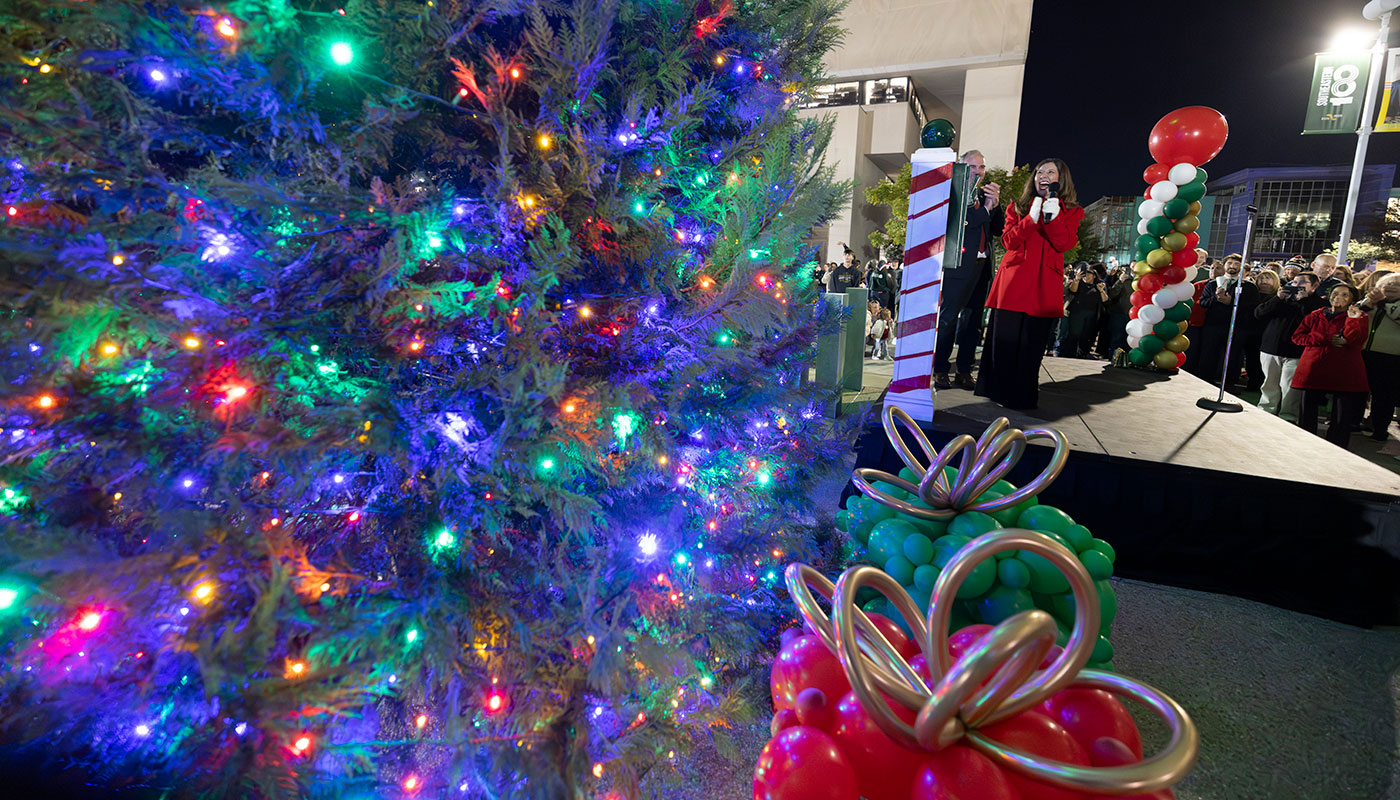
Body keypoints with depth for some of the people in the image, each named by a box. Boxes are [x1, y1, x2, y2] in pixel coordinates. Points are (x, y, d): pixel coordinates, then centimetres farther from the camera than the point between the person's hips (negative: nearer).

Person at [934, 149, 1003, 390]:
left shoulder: (986, 195, 18)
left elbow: (999, 230, 12)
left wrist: (995, 205, -3)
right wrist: (985, 209, -13)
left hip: (982, 267, 7)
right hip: (959, 265, -7)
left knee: (972, 319, 8)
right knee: (947, 317, -6)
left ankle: (964, 370, 13)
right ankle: (940, 370, 0)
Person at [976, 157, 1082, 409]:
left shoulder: (1072, 212, 13)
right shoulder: (1018, 207, 15)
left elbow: (1065, 244, -2)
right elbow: (1008, 241, 2)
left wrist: (1053, 218, -14)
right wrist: (1031, 219, -10)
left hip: (1044, 284, 0)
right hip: (1013, 278, 1)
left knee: (1032, 340, -1)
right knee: (1005, 338, -1)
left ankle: (1023, 395, 8)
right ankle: (999, 391, 9)